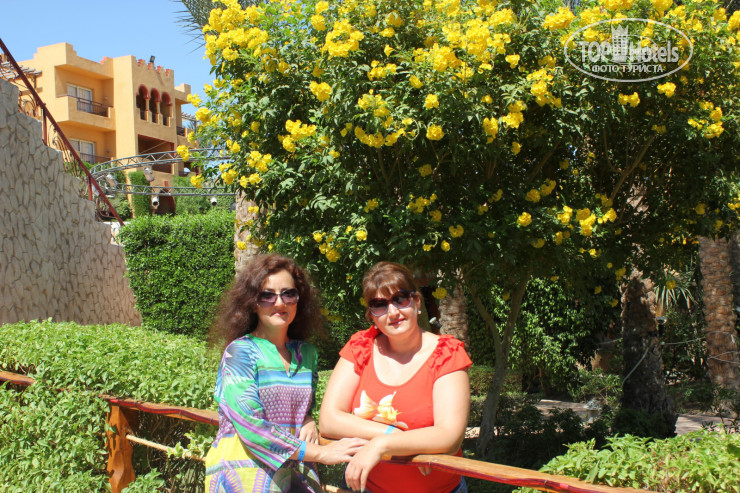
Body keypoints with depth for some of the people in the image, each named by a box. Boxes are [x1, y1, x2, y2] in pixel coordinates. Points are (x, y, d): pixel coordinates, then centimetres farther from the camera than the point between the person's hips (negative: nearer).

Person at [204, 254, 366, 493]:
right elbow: (249, 424, -20)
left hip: (295, 471, 5)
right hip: (244, 472, -5)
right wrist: (320, 453, -22)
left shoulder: (306, 353, 6)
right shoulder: (241, 351, -10)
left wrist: (309, 422, -3)